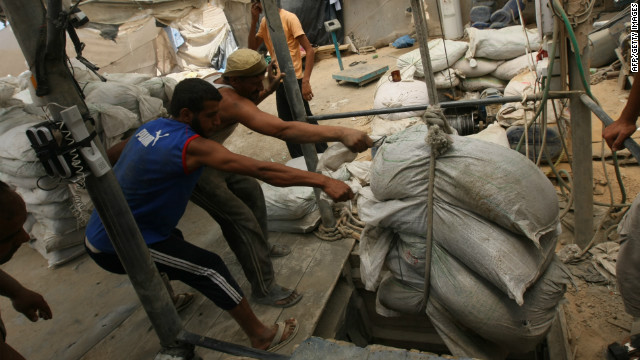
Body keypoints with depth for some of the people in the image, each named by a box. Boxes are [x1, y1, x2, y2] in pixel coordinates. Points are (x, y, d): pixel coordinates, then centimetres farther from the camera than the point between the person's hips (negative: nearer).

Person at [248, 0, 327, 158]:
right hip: (279, 82, 8)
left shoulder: (289, 18, -14)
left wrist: (306, 81, -25)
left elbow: (309, 50, -17)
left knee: (306, 121, -1)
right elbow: (252, 48, 7)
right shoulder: (265, 22, 8)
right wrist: (254, 21, -5)